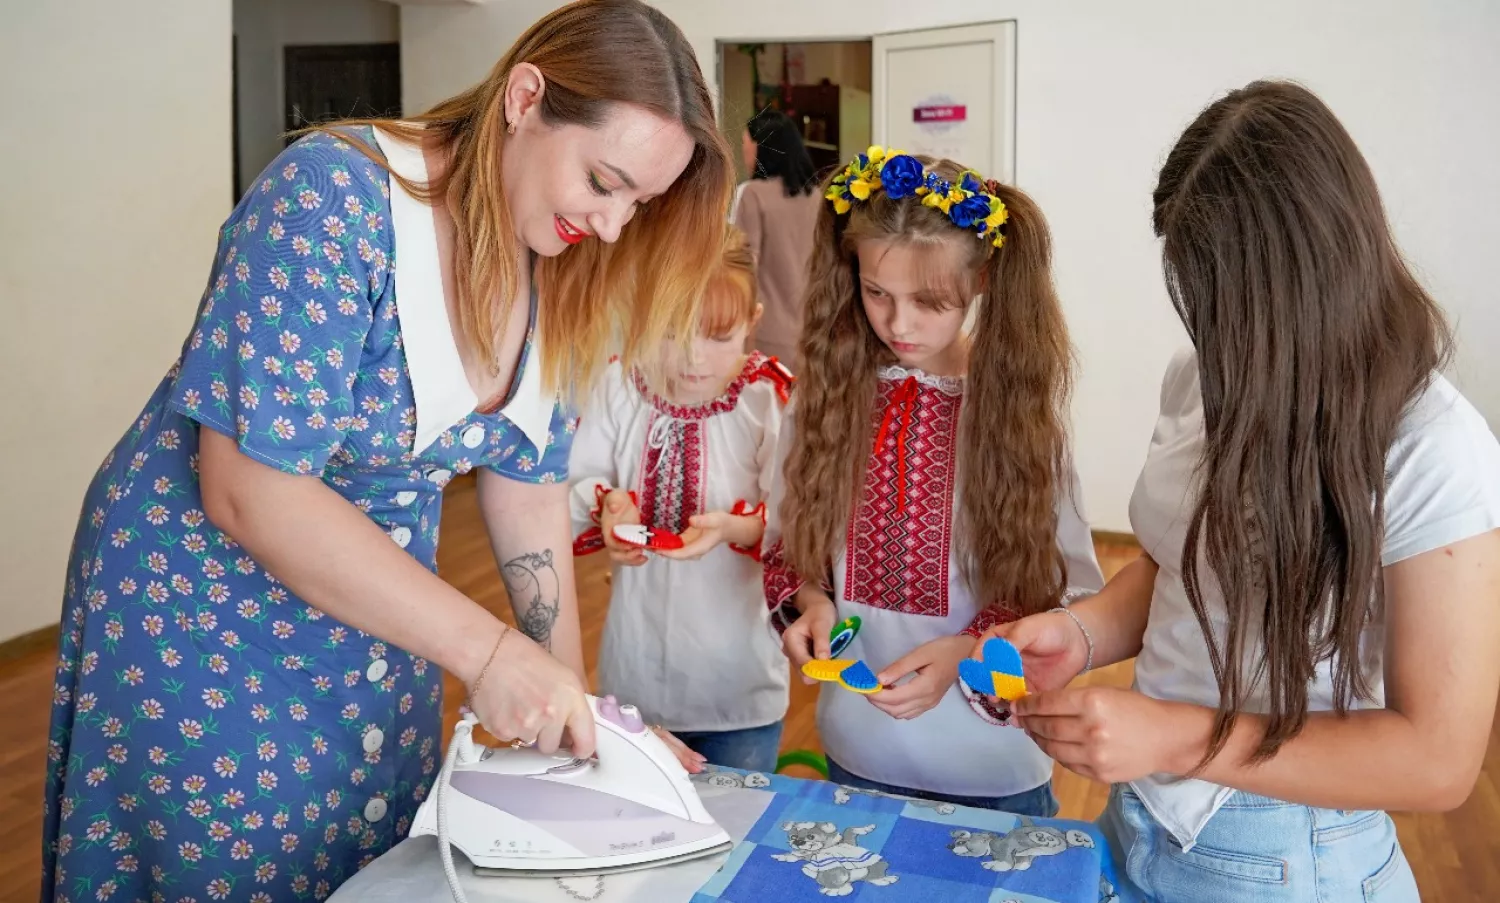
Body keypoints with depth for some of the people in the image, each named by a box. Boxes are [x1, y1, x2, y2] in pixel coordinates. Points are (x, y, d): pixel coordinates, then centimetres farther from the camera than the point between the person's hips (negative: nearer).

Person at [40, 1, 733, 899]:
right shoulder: (336, 199, -26)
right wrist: (488, 649, -31)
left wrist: (572, 702, -4)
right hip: (200, 611, -5)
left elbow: (529, 488, -1)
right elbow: (250, 493, -30)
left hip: (381, 610, 6)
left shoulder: (552, 270, -7)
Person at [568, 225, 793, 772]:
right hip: (635, 671, 3)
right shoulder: (618, 385, -4)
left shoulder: (773, 399, -15)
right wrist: (604, 503, -23)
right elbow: (572, 486, -2)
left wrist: (738, 527, -34)